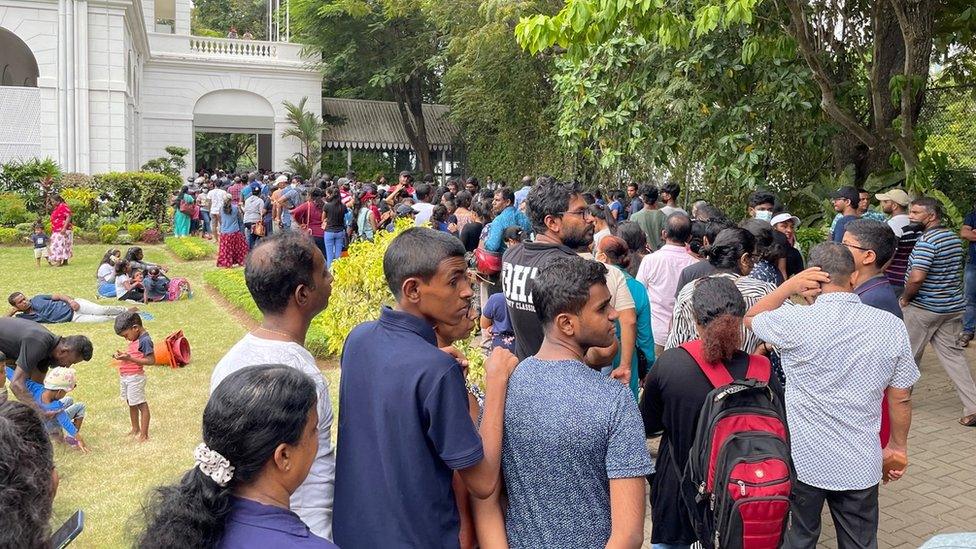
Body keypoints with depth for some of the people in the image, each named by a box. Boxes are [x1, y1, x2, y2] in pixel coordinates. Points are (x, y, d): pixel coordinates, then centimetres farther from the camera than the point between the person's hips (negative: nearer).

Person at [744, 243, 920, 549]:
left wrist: (789, 287, -7)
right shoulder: (891, 326, -7)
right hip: (861, 466, 2)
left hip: (802, 460, -2)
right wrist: (898, 447, 15)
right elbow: (901, 398, 0)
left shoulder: (794, 322, -16)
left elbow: (751, 318, 6)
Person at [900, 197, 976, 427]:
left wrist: (905, 298, -10)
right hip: (953, 306, 8)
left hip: (923, 308, -8)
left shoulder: (927, 240, -19)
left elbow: (916, 278, -28)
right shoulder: (953, 237, 9)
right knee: (953, 354, 8)